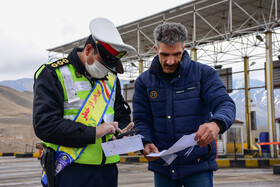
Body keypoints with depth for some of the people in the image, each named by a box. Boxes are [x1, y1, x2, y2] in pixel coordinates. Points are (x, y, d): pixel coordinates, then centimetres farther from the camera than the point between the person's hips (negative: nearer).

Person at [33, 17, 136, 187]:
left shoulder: (111, 78, 14)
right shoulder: (53, 74, -5)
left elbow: (122, 116, 21)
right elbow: (44, 124, -15)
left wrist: (122, 132, -3)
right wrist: (93, 132, -20)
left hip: (107, 169, 6)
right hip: (70, 172, -5)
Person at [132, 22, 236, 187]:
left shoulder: (204, 73, -3)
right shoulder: (144, 81, 4)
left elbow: (225, 104, -13)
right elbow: (141, 120, 3)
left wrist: (216, 124, -36)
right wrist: (146, 143, -18)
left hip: (198, 164, -2)